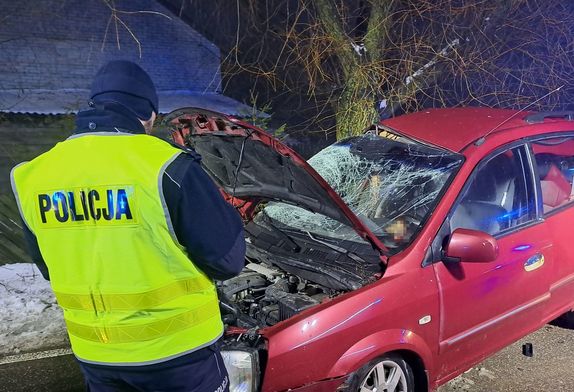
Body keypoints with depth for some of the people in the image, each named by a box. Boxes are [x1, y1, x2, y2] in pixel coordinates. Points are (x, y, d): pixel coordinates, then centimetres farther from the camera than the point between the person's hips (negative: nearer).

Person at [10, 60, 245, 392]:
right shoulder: (165, 167, -20)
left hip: (94, 353, 5)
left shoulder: (33, 176, -2)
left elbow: (47, 266, 10)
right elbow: (227, 259, -15)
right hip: (176, 349, -4)